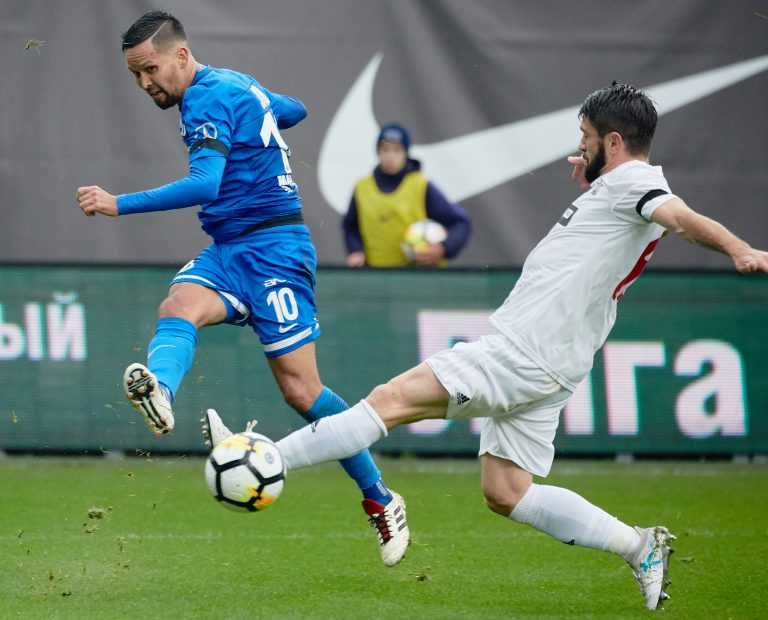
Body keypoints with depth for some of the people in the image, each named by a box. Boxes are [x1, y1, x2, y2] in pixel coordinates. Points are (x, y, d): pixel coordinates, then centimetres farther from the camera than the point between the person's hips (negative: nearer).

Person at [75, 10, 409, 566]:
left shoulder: (209, 97, -12)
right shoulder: (235, 85, 17)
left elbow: (205, 184, -26)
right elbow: (295, 110, 35)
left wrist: (121, 204, -27)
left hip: (273, 247, -9)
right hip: (228, 250, 9)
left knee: (300, 388, -10)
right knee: (178, 307, -25)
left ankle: (381, 502, 7)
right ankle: (159, 392, -60)